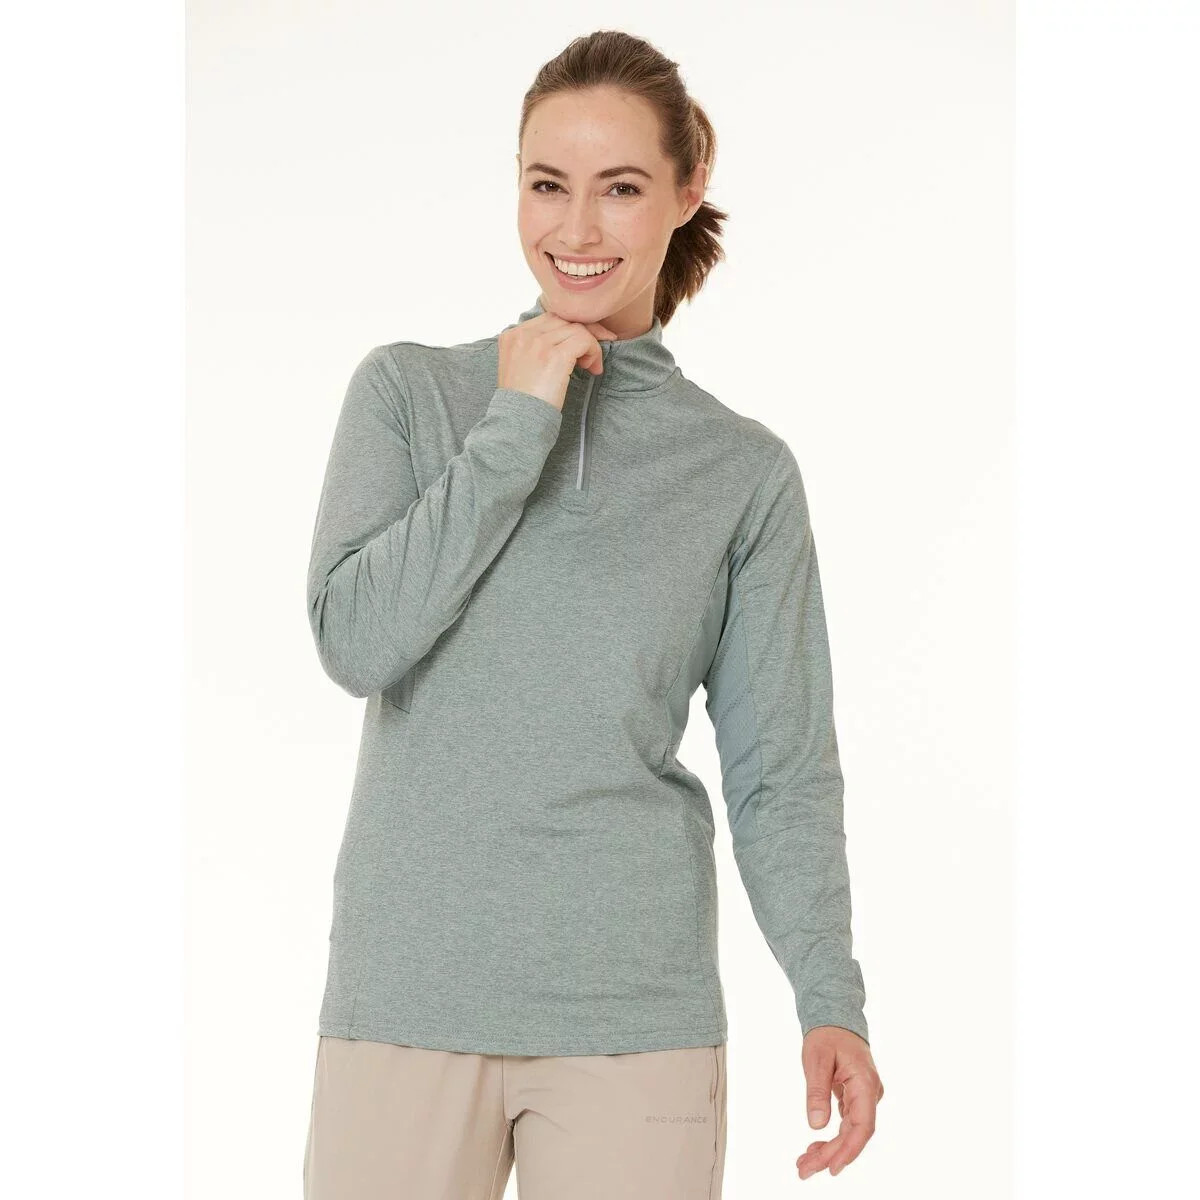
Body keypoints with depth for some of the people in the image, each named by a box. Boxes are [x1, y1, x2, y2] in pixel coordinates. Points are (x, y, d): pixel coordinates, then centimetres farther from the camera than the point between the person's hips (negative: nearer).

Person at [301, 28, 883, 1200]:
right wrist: (514, 432, -10)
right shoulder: (408, 390, 5)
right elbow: (355, 640, -7)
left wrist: (830, 998, -9)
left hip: (636, 1011, 0)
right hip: (407, 990, 0)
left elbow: (781, 772, 3)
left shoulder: (745, 470, 5)